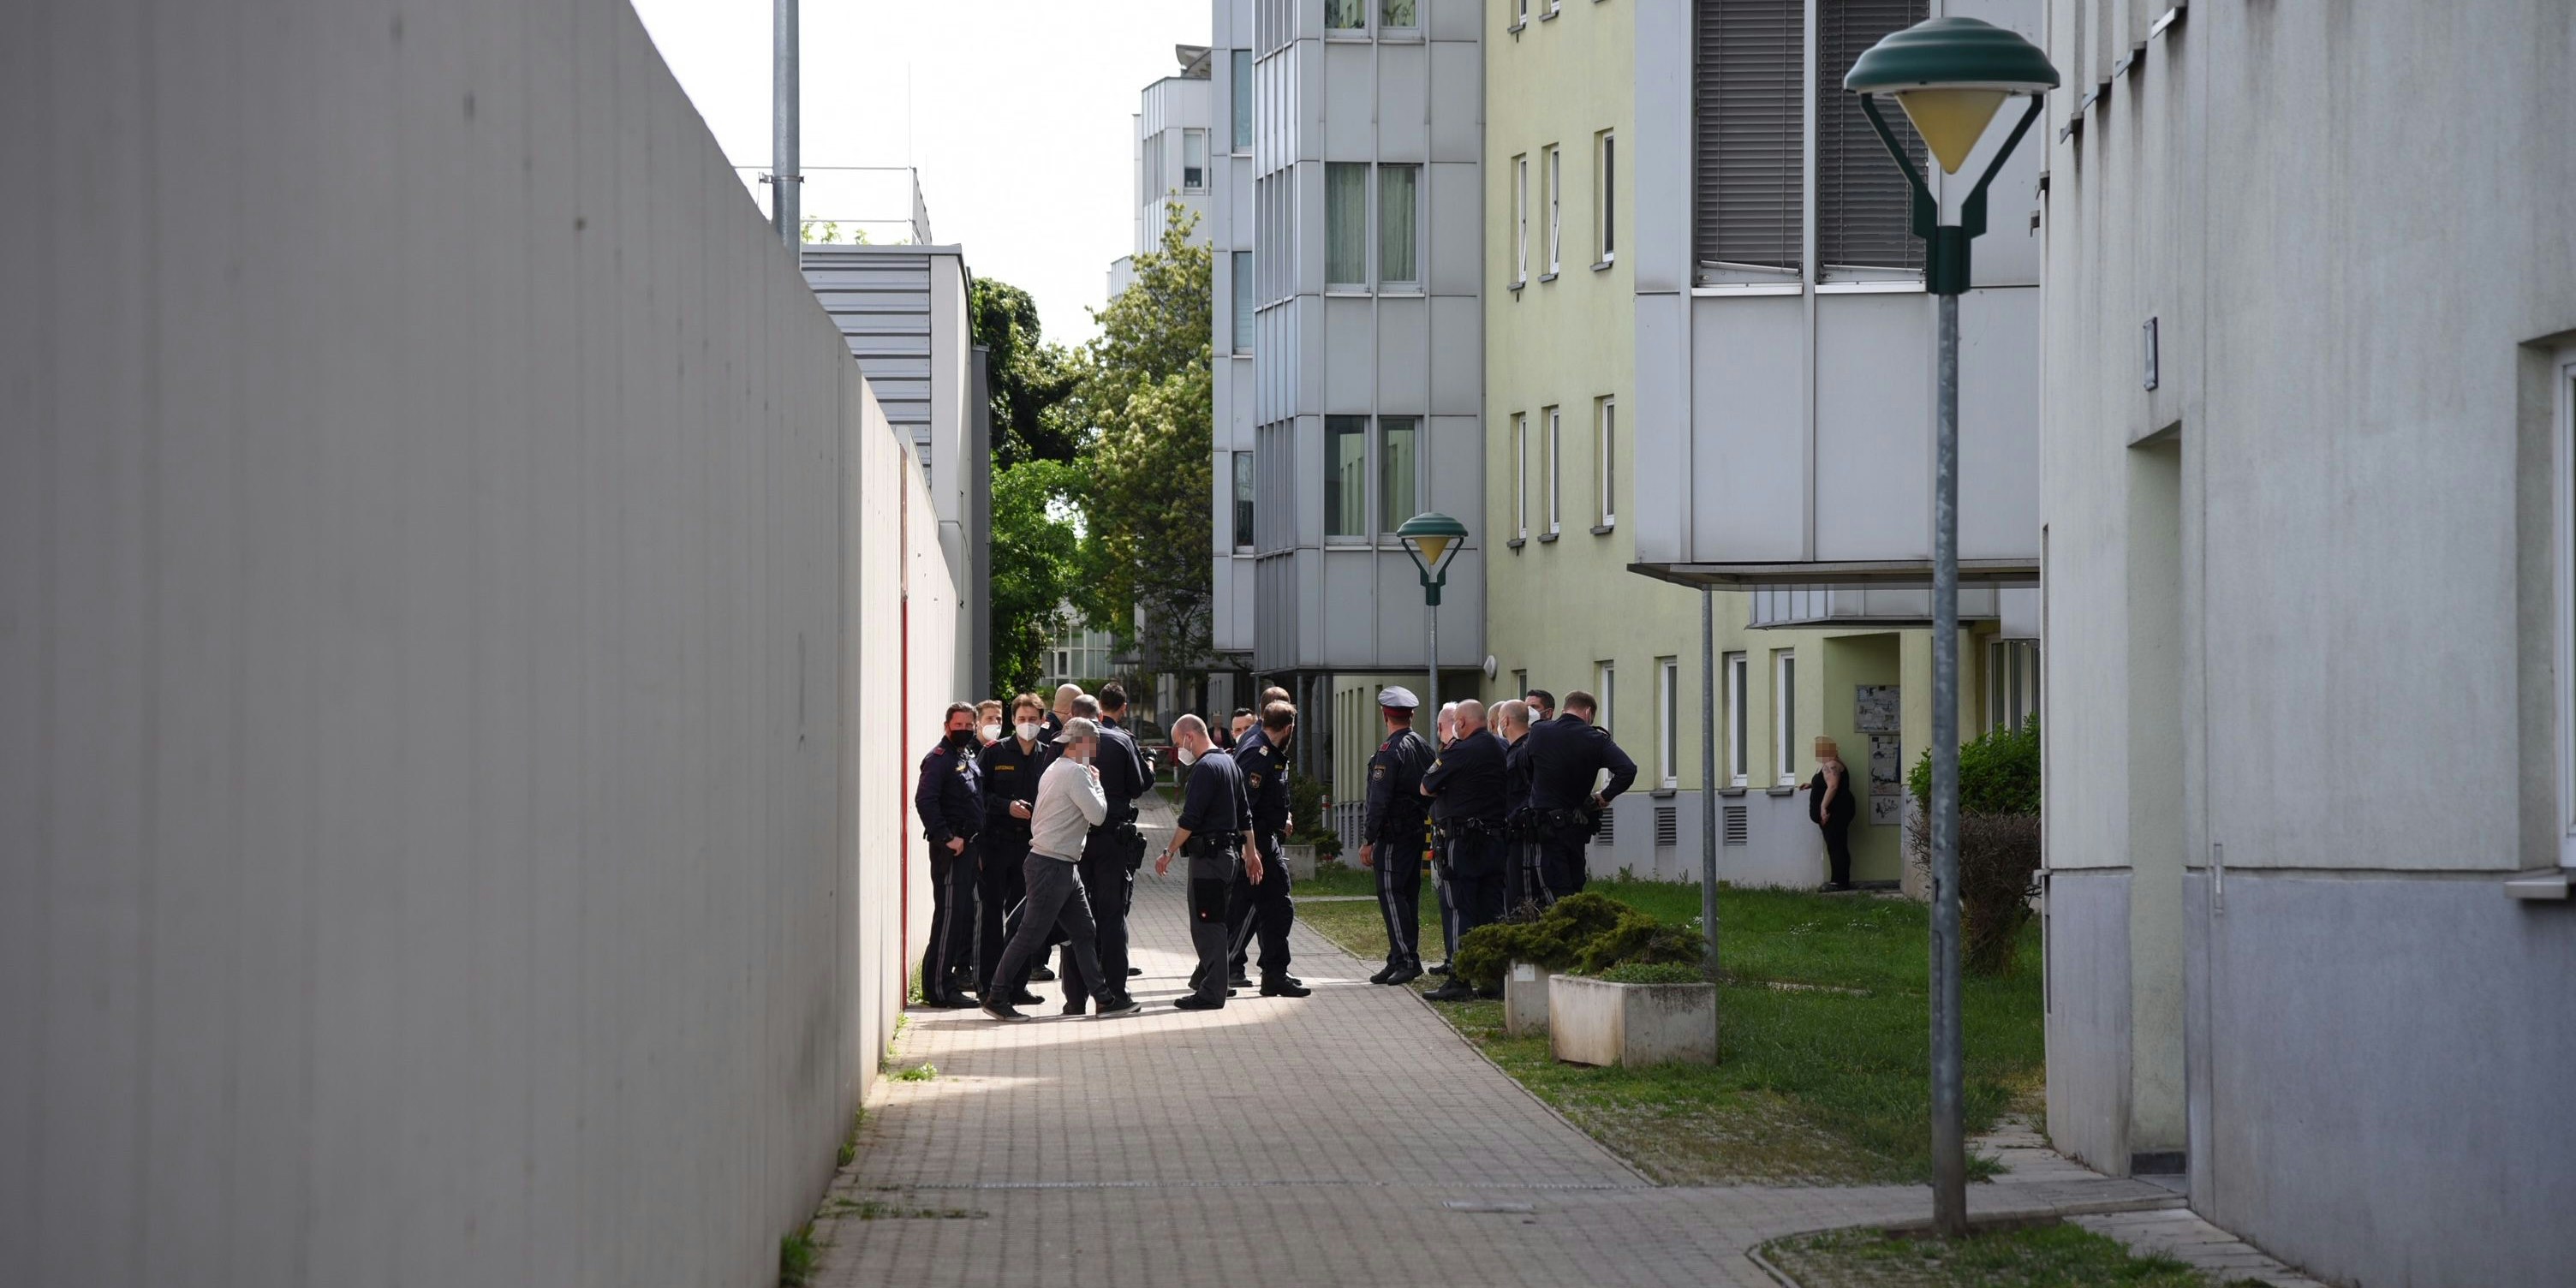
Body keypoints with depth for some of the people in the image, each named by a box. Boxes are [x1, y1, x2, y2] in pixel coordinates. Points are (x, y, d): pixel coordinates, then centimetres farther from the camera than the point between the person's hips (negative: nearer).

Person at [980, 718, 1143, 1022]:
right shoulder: (1075, 772, -15)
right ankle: (996, 999, 1)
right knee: (1030, 935, -5)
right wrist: (1096, 782, -3)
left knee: (1083, 933, 9)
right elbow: (1098, 814, -16)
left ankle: (1105, 998, 10)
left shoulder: (1055, 769, 16)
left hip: (1064, 867, 11)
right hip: (1052, 867, -11)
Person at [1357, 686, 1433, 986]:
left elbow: (1379, 800, -18)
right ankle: (1401, 959, 17)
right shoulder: (1422, 746, 11)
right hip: (1418, 831, 9)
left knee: (1391, 894, -8)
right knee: (1408, 895, 12)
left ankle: (1406, 960, -13)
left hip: (1394, 835, -9)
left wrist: (1368, 840, -15)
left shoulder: (1390, 751, -15)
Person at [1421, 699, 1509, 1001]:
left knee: (1462, 911, -4)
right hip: (1498, 838, 6)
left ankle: (1460, 979, -5)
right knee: (1493, 911, 9)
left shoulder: (1458, 752, -11)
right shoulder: (1502, 750, 8)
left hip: (1463, 840, -6)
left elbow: (1426, 788, -2)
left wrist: (1441, 757, 12)